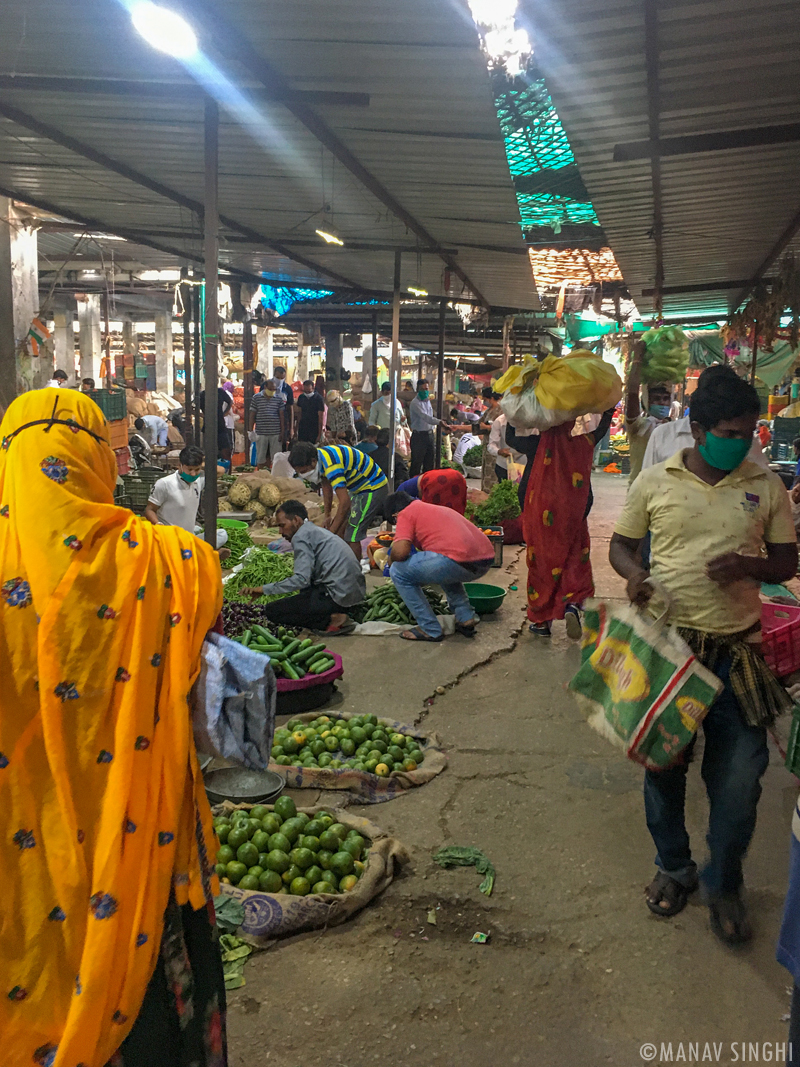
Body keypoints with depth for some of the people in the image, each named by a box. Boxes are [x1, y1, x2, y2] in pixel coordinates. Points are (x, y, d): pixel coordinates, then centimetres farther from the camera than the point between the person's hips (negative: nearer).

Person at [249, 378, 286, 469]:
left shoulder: (279, 398, 5)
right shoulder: (256, 398, 2)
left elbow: (282, 416, 6)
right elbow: (252, 415, 4)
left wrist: (282, 432, 2)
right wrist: (251, 431, 0)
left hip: (276, 433, 1)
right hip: (261, 433, -1)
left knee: (276, 458, 3)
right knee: (260, 458, 6)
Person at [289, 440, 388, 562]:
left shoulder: (331, 466, -34)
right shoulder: (319, 456, -4)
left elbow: (345, 503, -36)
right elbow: (326, 487, 13)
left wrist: (330, 534, -30)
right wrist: (328, 515, 18)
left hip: (373, 489, -10)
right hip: (358, 488, 10)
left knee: (352, 537, -12)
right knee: (340, 530, 15)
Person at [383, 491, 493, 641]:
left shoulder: (405, 514, 7)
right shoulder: (437, 509, 33)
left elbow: (400, 551, -7)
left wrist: (391, 559, 17)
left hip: (461, 560, -9)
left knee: (398, 572, 5)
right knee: (443, 571, 40)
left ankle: (430, 630, 8)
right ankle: (466, 619, 26)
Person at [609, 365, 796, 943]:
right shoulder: (655, 482, -1)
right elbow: (621, 545, 9)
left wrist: (749, 565, -14)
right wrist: (633, 573, -14)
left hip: (735, 650, 0)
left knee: (739, 775, 1)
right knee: (663, 762, 13)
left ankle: (724, 884, 27)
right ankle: (674, 867, 37)